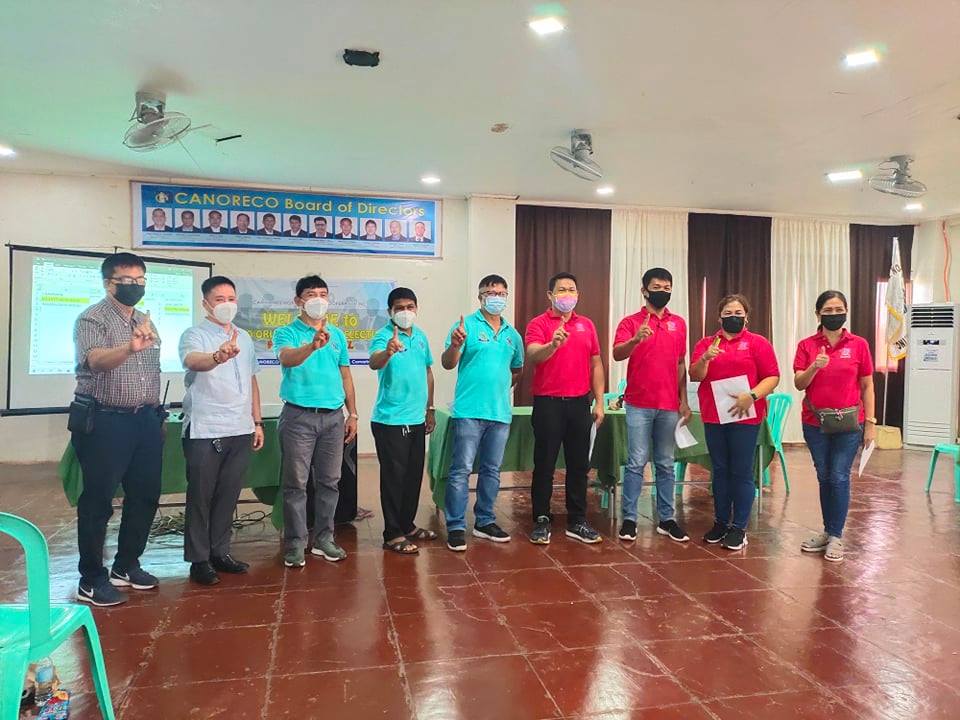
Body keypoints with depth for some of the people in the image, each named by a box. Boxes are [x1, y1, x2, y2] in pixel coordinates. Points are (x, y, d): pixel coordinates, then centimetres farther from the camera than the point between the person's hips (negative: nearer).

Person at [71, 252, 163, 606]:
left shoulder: (146, 321, 14)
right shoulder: (92, 319, -9)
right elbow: (95, 361, -28)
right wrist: (129, 347, -48)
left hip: (145, 420, 7)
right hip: (105, 421, -7)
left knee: (145, 496, 12)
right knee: (98, 501, 0)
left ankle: (126, 566, 27)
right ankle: (91, 580, 11)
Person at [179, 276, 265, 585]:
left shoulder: (244, 338, 13)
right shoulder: (194, 335, -6)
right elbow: (194, 361, -29)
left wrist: (257, 422, 15)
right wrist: (217, 357, -51)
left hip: (240, 430, 6)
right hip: (205, 431, -5)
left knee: (228, 496, 13)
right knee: (201, 497, 4)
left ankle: (219, 552, 25)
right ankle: (198, 560, 14)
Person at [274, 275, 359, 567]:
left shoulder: (337, 335, 13)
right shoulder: (286, 333, 0)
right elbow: (286, 359, -23)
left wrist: (353, 414, 12)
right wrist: (312, 346, -42)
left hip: (333, 416, 4)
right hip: (299, 415, -4)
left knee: (329, 481, 9)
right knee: (296, 483, 0)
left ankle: (323, 539, 20)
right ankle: (295, 543, 9)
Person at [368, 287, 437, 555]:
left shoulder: (421, 336, 9)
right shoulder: (384, 336, -13)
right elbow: (374, 363, -33)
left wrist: (430, 409, 17)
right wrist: (388, 351, -56)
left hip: (417, 419, 7)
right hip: (390, 420, -7)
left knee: (414, 475, 16)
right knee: (394, 477, 0)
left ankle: (408, 525, 30)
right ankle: (392, 534, 11)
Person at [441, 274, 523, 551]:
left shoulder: (513, 334, 13)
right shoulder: (466, 325, -3)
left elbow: (517, 370, 25)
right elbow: (447, 364, -10)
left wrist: (501, 387, 11)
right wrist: (455, 345, -29)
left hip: (501, 413, 6)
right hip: (469, 412, -5)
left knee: (492, 471, 13)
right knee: (461, 471, -3)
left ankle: (484, 522, 26)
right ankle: (456, 527, 5)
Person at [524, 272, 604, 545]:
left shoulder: (587, 325, 11)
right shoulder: (538, 324, -2)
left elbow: (596, 364, 13)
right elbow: (532, 357, -19)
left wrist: (599, 402, 8)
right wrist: (554, 344, -39)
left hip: (580, 403, 4)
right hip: (548, 403, -4)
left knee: (579, 464, 9)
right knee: (544, 465, 3)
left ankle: (577, 522, 21)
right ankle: (541, 521, 14)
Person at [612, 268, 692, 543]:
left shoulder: (679, 323, 12)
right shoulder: (630, 322, -1)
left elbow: (681, 364, 14)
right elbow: (617, 354, -17)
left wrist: (684, 401, 10)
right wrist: (636, 340, -37)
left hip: (670, 406, 4)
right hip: (639, 405, -3)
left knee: (666, 464, 10)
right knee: (636, 463, -2)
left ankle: (666, 519, 18)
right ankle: (629, 519, 6)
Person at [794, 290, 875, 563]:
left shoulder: (859, 344, -1)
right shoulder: (807, 345, 1)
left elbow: (867, 387, 2)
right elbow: (799, 384, -4)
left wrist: (870, 423, -1)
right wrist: (815, 367, -23)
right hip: (815, 423, 2)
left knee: (839, 478, -3)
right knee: (824, 478, 11)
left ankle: (836, 537, 9)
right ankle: (828, 532, 24)